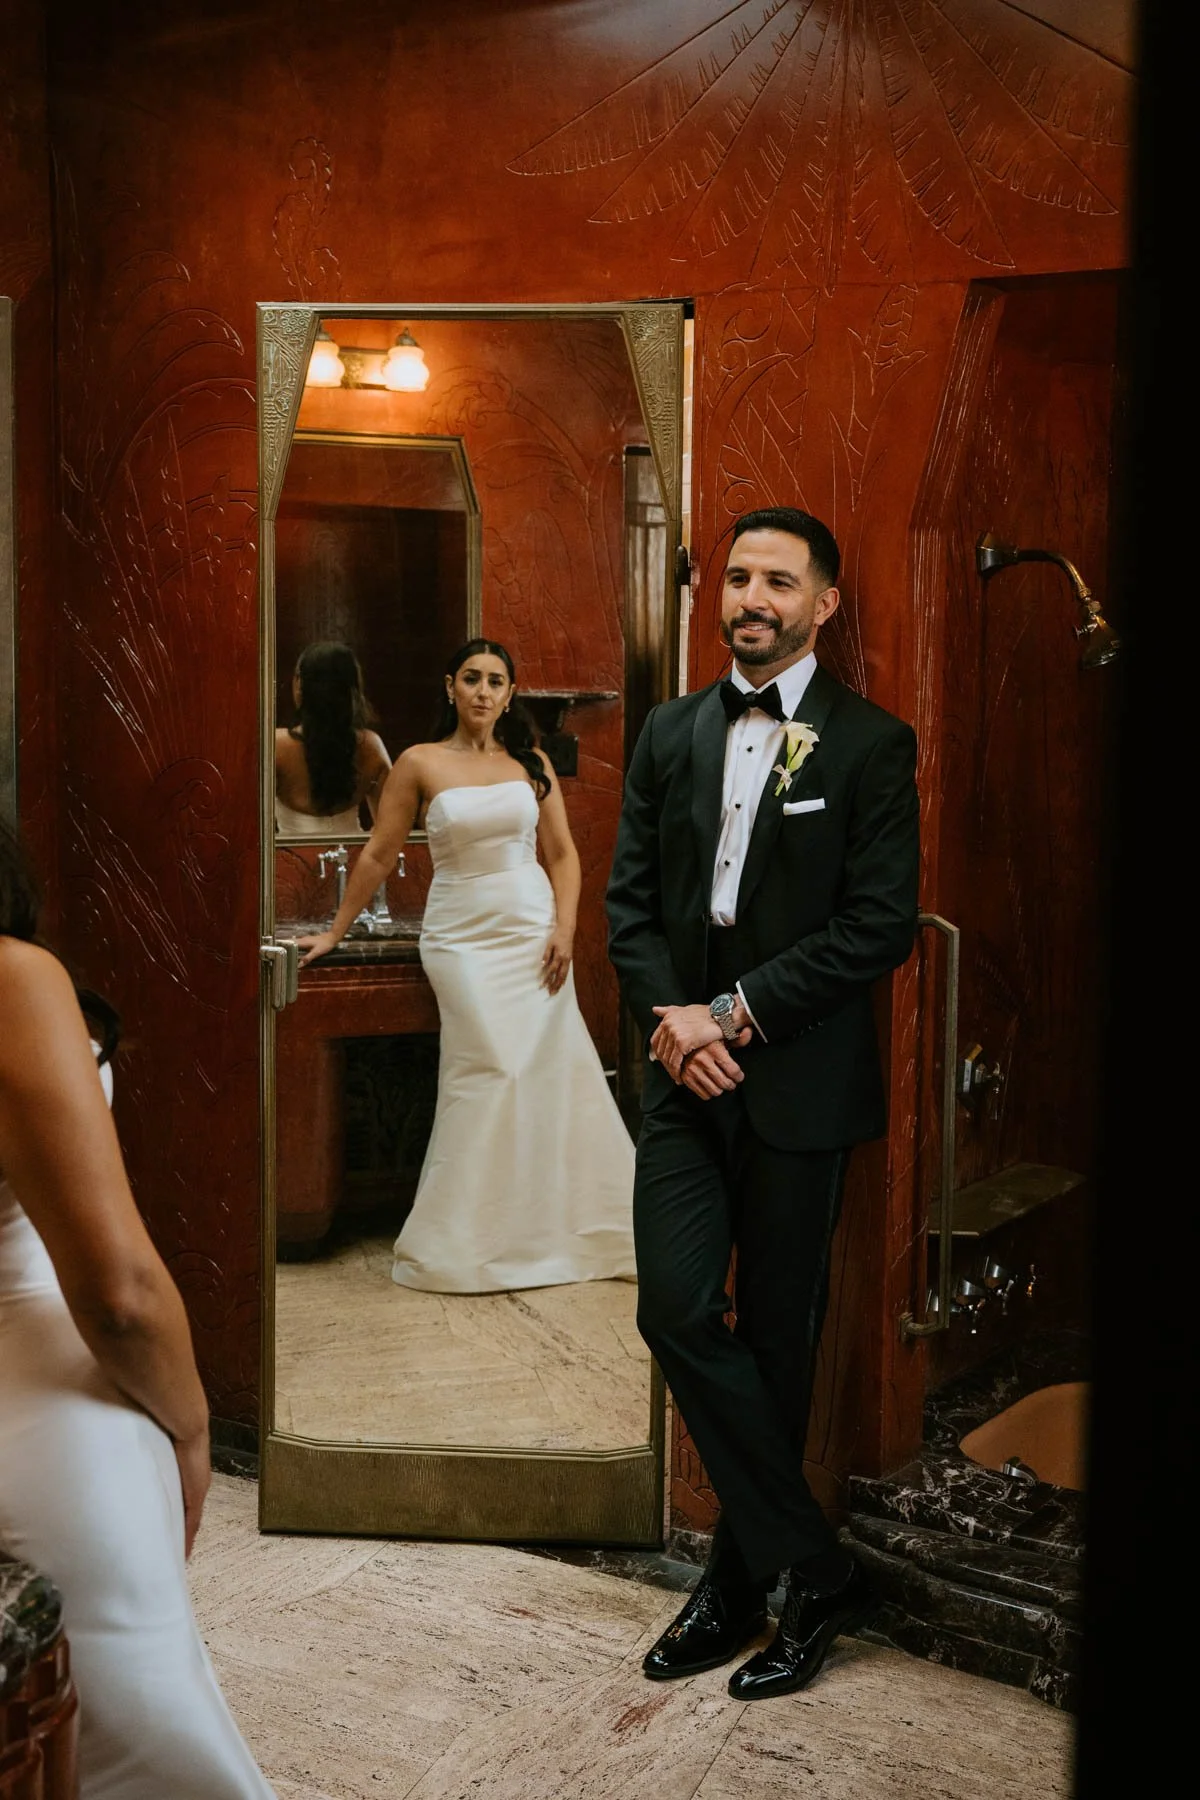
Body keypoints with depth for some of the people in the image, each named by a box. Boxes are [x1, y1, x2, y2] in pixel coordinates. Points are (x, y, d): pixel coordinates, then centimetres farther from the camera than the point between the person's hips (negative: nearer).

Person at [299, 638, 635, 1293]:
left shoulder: (531, 764, 8)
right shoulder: (420, 764, 1)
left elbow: (562, 852, 9)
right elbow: (378, 855, 4)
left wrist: (564, 928, -4)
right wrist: (334, 933, 5)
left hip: (532, 931, 3)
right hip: (463, 937, -3)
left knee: (555, 1070, 0)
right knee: (490, 1072, -10)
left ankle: (569, 1228, 15)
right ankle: (466, 1242, 3)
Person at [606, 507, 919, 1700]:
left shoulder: (870, 746, -4)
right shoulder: (671, 733, 10)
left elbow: (880, 926, -10)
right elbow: (631, 897, 9)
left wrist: (734, 1014, -14)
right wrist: (670, 1018, -8)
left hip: (799, 1083, -4)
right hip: (686, 1072, 4)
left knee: (776, 1340, 6)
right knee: (678, 1313, -5)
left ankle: (740, 1582, 22)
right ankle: (817, 1572, 8)